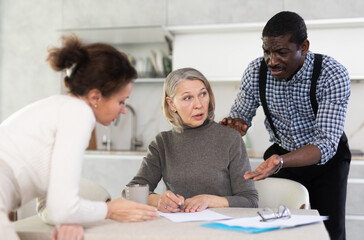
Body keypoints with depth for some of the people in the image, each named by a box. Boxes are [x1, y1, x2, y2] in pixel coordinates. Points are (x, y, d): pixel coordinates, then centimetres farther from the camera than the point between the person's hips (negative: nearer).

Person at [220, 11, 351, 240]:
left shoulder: (333, 75, -27)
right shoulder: (256, 71, -16)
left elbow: (326, 144, -32)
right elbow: (241, 115, -1)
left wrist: (281, 161, -50)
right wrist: (238, 125, -26)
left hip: (326, 158, -2)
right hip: (281, 154, 3)